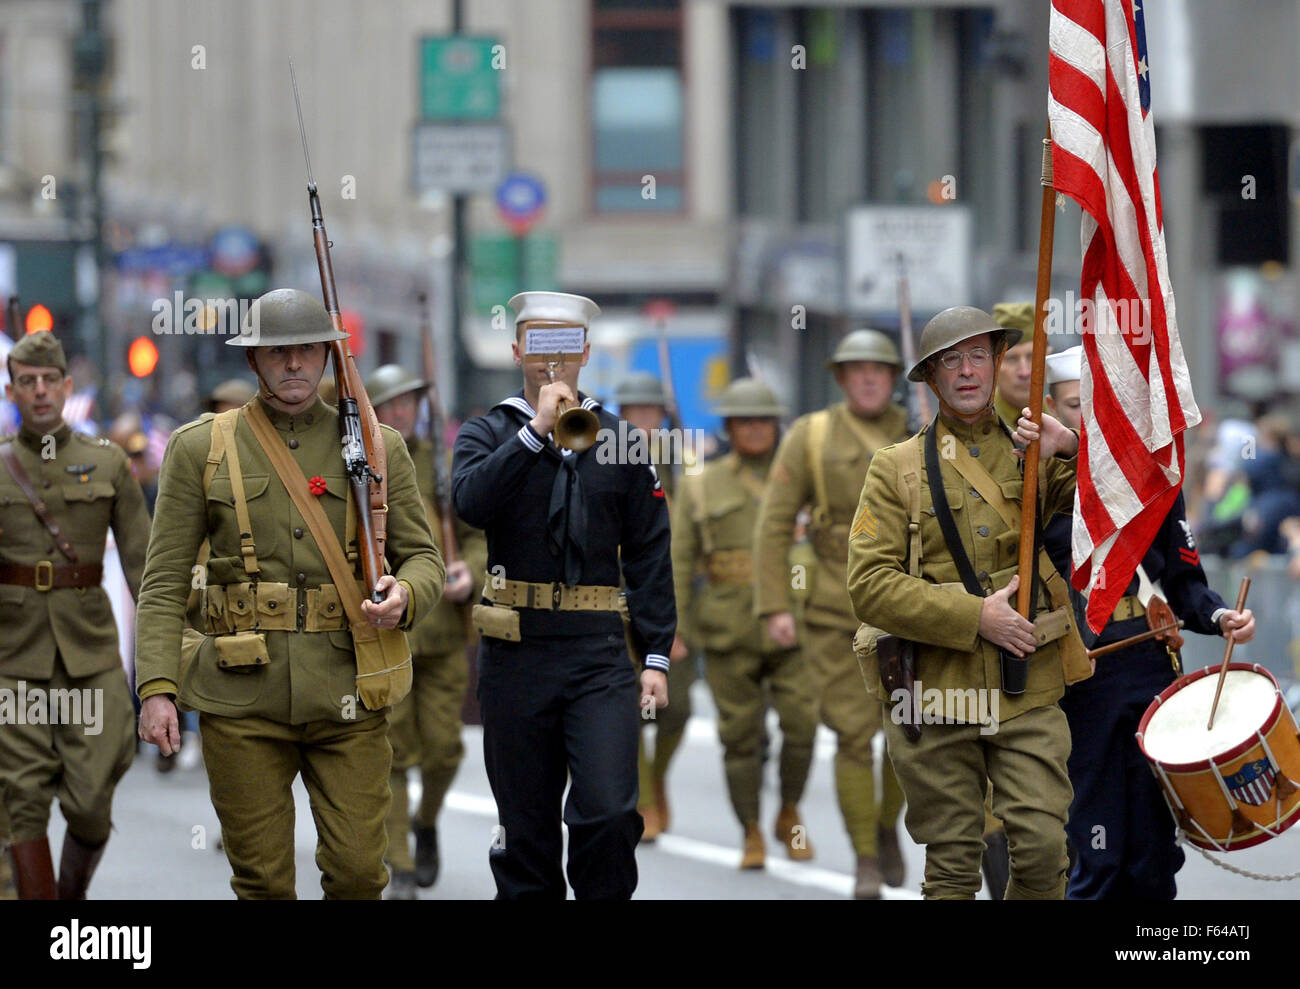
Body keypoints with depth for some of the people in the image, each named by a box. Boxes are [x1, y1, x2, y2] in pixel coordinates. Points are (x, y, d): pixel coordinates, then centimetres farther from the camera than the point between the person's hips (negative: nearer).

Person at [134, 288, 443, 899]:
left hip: (346, 692, 1)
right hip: (241, 697, -1)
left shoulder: (378, 447, 10)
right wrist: (156, 688, -7)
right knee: (262, 882, 1)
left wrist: (405, 596, -14)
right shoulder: (201, 447, 6)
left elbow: (422, 557, 11)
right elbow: (165, 579, 4)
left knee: (359, 872, -4)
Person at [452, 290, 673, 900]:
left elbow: (649, 556, 9)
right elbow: (470, 501, -14)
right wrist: (536, 431, -16)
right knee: (526, 829, 5)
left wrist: (656, 656, 2)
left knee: (610, 815, -14)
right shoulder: (487, 434, 8)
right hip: (516, 653, 0)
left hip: (599, 653, 0)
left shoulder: (619, 441, 11)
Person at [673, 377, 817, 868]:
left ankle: (789, 815, 9)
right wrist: (672, 626, -5)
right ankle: (751, 835, 9)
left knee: (802, 720, -12)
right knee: (741, 732, -1)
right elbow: (679, 559, 4)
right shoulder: (702, 486, 7)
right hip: (729, 626, 0)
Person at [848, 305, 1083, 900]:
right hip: (934, 692, -1)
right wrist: (974, 616, -13)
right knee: (952, 866, 1)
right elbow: (870, 585, -3)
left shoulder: (1036, 454, 13)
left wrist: (1073, 450, -17)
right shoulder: (897, 468, 8)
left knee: (1043, 849, -11)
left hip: (1028, 694, 1)